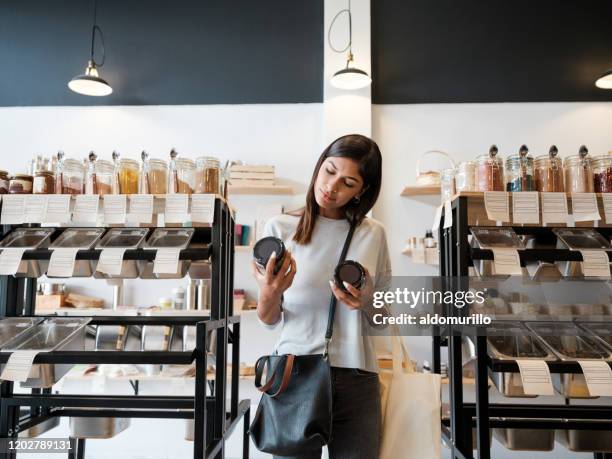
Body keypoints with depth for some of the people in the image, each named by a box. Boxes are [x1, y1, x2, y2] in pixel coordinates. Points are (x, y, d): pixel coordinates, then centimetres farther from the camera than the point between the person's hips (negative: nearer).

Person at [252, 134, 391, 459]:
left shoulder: (372, 233, 4)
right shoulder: (280, 227, -1)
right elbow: (269, 320, 1)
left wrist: (365, 303, -11)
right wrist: (269, 294, -21)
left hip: (357, 380, 2)